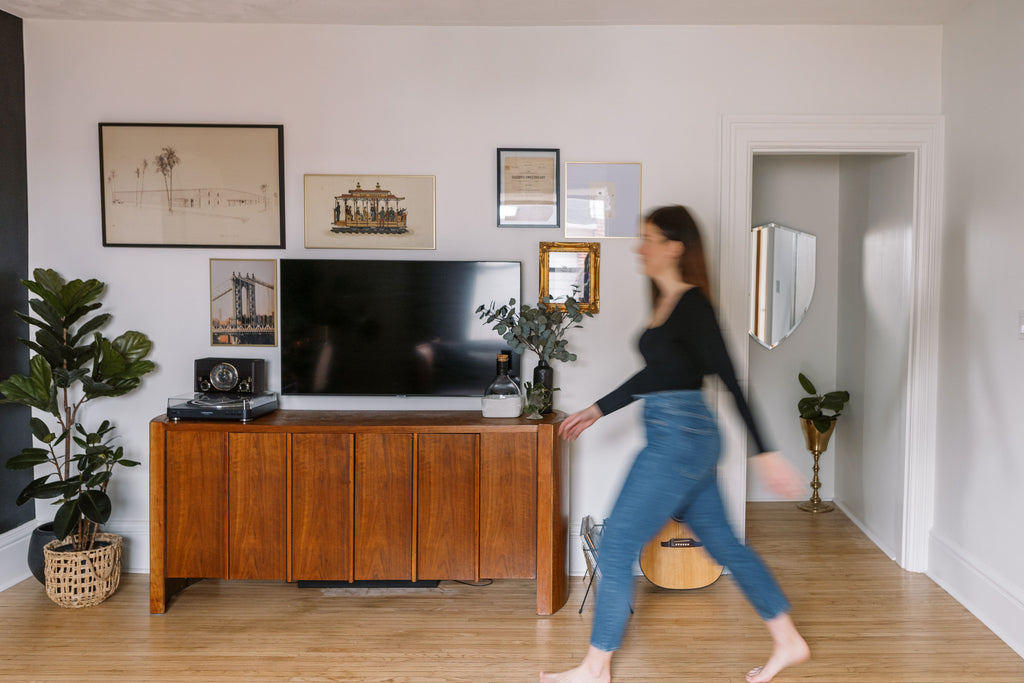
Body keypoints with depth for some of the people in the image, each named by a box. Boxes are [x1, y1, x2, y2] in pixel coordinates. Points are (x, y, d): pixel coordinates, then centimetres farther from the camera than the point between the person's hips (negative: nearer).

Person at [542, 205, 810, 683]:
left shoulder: (693, 305, -15)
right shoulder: (665, 303, 12)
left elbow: (729, 379, -18)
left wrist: (764, 453, -19)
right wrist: (599, 409, 27)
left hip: (679, 440, -10)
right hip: (687, 441, 10)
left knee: (616, 548, -2)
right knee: (723, 542, 17)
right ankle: (787, 642, 30)